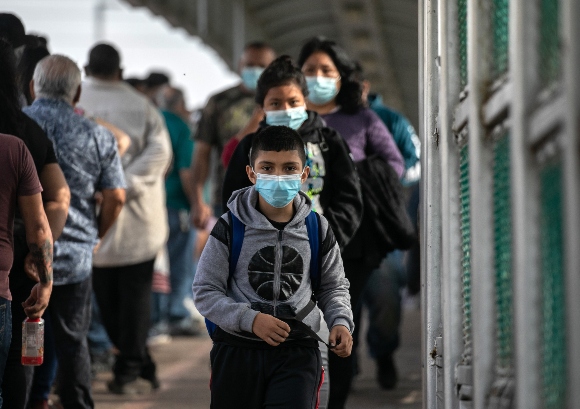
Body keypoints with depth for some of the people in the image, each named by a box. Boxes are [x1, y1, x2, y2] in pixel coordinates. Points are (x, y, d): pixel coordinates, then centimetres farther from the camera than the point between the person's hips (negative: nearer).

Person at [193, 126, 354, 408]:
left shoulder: (318, 230, 2)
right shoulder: (230, 229, -5)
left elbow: (333, 287, 15)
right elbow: (205, 292, -6)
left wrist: (340, 322, -5)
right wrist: (250, 319, -19)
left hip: (297, 352, 0)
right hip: (238, 350, 0)